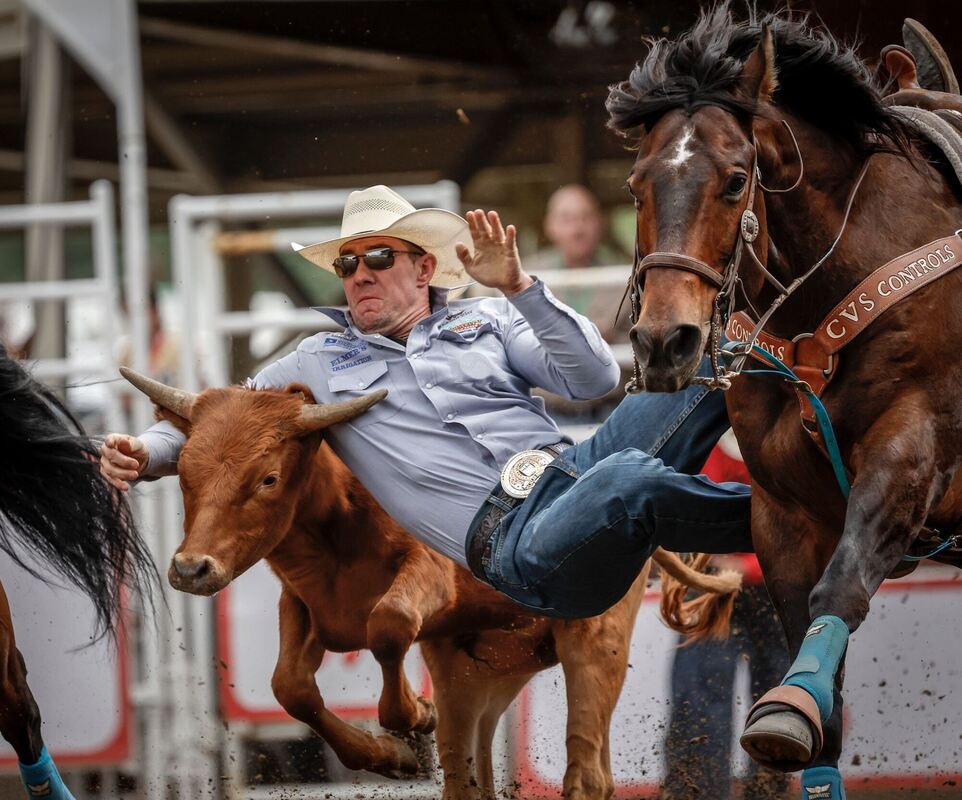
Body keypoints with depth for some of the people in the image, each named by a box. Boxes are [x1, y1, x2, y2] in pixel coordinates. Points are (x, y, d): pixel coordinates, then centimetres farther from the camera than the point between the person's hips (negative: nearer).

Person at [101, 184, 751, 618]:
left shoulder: (487, 321, 23)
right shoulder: (320, 364, 23)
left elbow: (595, 378, 11)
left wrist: (520, 288, 1)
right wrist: (145, 454, 4)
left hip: (573, 472, 4)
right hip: (514, 544, -3)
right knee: (627, 481, -40)